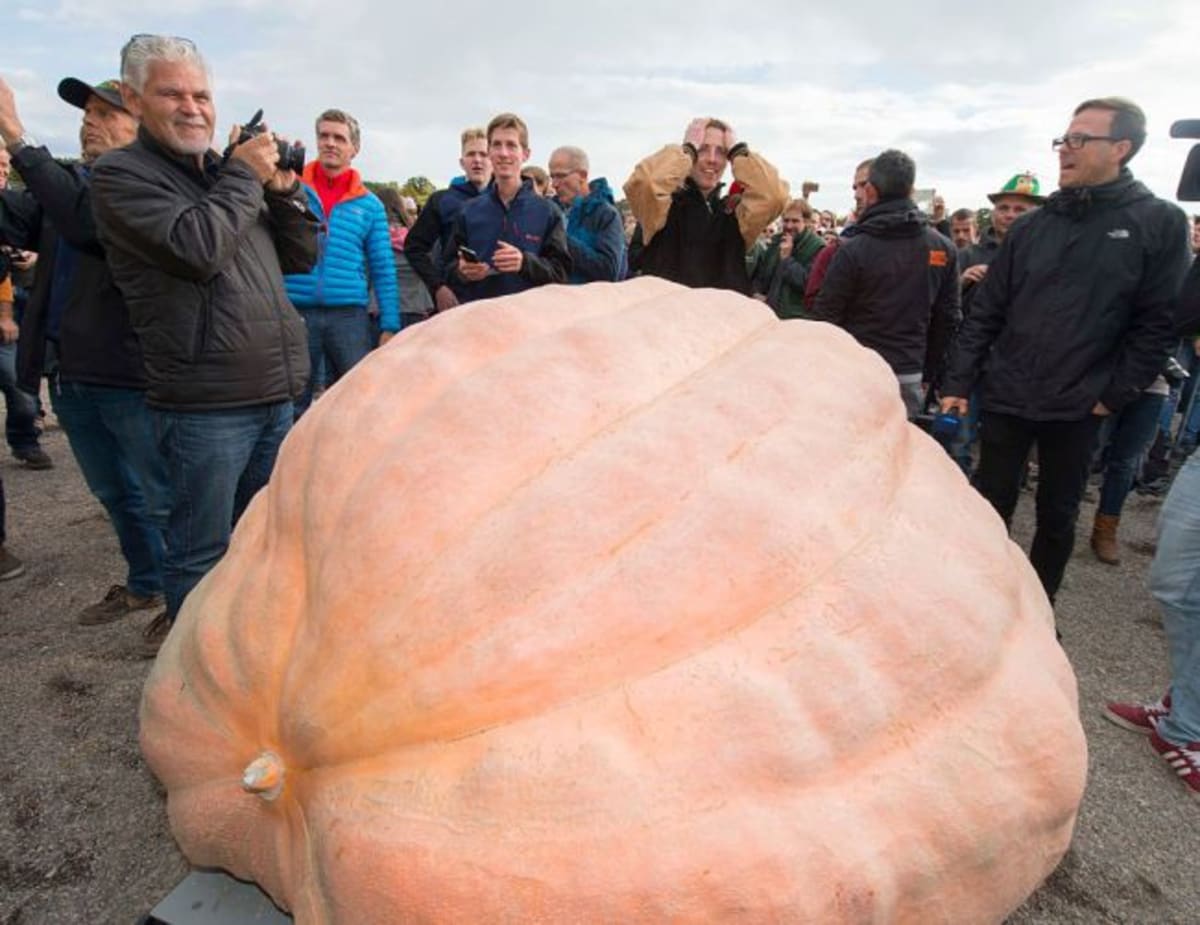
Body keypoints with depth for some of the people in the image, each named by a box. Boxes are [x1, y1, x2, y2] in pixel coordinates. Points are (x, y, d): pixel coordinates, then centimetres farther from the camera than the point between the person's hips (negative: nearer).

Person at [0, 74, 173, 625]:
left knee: (161, 497, 2)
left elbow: (88, 222, -26)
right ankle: (145, 584, 34)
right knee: (115, 495, 19)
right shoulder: (65, 181, 14)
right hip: (69, 372, 8)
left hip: (129, 372, -8)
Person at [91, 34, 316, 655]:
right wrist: (244, 175, -9)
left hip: (276, 394, 7)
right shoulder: (120, 174, -5)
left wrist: (283, 190, 0)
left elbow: (302, 257, 15)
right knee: (200, 552, 4)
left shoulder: (227, 175, 16)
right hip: (204, 405, -7)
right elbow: (199, 248, -21)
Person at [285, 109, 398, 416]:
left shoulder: (369, 204, 8)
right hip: (295, 311, 0)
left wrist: (389, 325, -1)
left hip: (349, 315, 1)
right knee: (292, 404, 7)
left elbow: (383, 271, 5)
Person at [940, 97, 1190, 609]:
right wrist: (958, 382, -3)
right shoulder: (1030, 227, 4)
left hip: (1078, 407, -1)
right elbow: (985, 311, 3)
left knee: (1058, 515, 12)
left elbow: (1159, 322, -5)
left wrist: (1115, 394, -9)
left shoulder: (1160, 224, -2)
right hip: (1006, 396, 2)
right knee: (990, 506, 9)